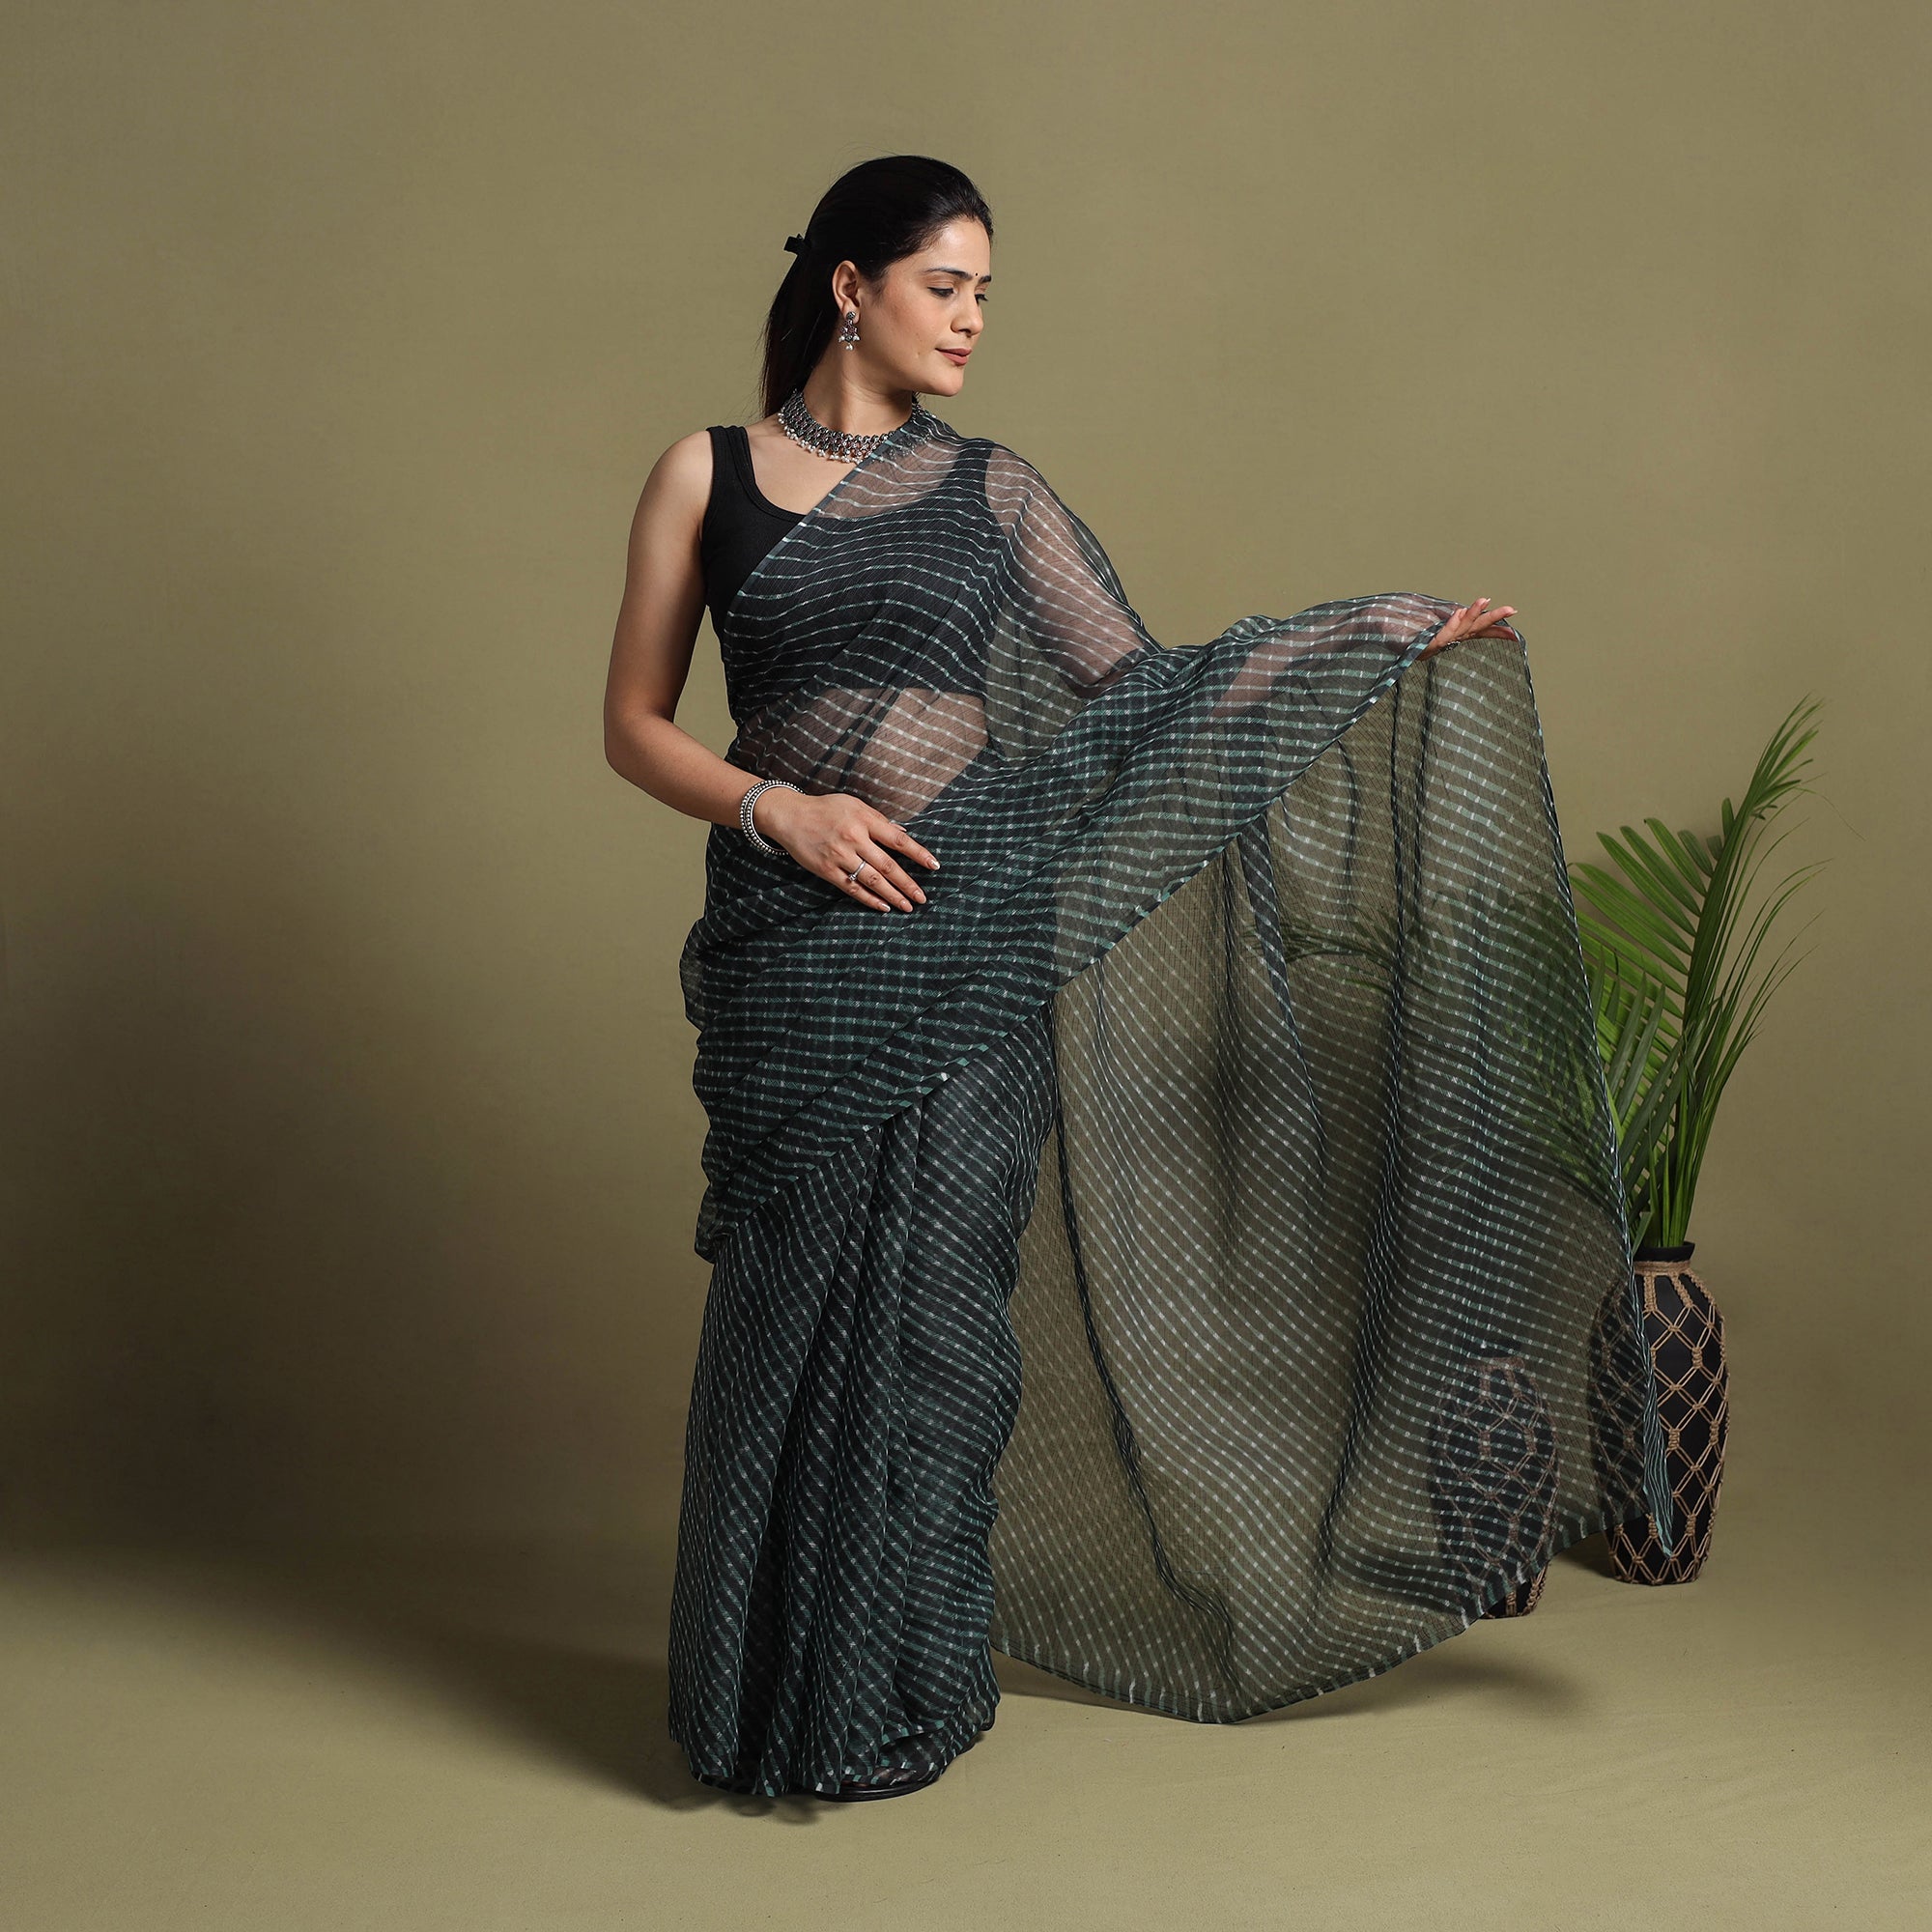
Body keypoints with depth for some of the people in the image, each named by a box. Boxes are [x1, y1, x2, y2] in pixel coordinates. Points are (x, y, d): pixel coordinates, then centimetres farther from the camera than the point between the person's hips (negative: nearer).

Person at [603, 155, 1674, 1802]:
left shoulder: (987, 486, 10)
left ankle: (904, 1693, 22)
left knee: (934, 1302, 4)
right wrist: (780, 810, -13)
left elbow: (1137, 685, 6)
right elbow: (635, 724, 4)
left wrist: (1401, 642, 2)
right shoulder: (707, 475, 5)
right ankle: (772, 1694, 23)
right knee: (794, 1310, 3)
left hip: (971, 932, 2)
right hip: (796, 943, -1)